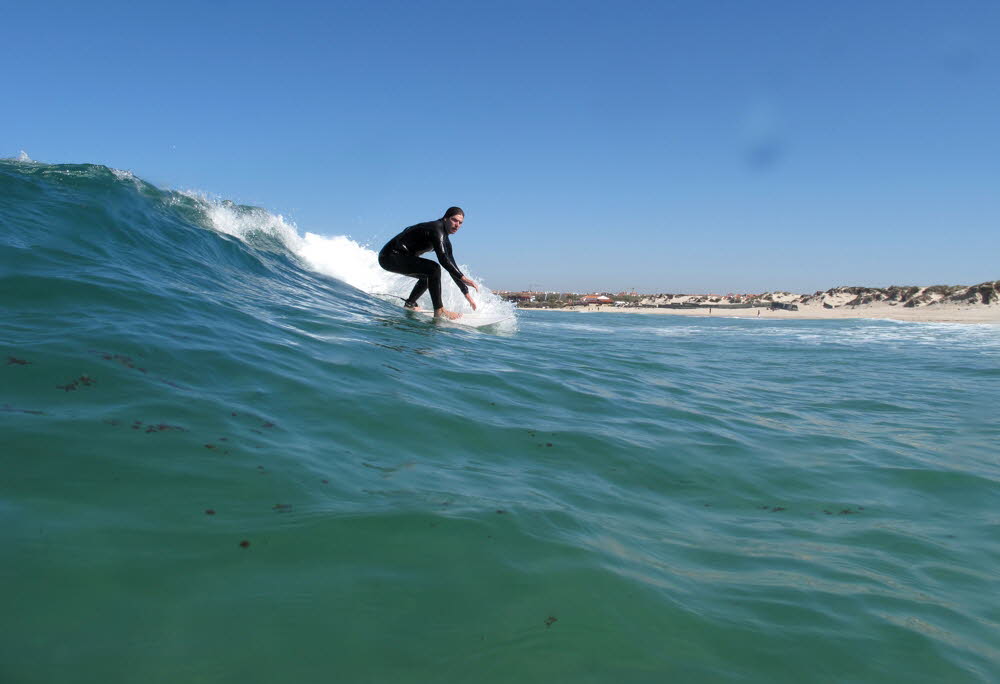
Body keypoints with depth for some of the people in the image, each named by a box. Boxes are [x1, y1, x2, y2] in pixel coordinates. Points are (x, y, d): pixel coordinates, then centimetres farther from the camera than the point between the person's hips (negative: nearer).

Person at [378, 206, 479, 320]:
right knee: (434, 269, -22)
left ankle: (410, 304, 21)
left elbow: (452, 268, 14)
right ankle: (439, 310, -18)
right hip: (390, 256, -11)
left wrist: (466, 293, 12)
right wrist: (463, 278, -28)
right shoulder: (436, 229, -17)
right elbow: (443, 260, -28)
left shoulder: (445, 240, 12)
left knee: (429, 274, 24)